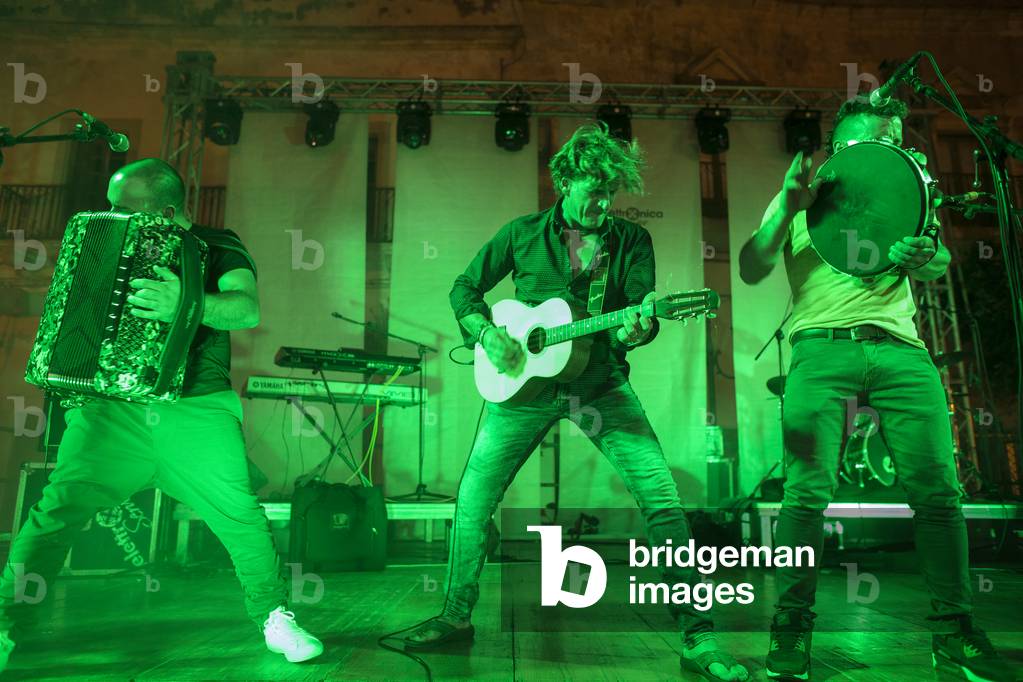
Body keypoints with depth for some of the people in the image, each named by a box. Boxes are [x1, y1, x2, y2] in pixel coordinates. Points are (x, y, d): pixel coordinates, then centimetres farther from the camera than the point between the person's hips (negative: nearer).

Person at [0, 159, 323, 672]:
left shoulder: (218, 246, 3)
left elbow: (247, 308, -16)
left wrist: (185, 304, -34)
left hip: (197, 413, -3)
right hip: (112, 408, 3)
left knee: (241, 515, -10)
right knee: (56, 510, -9)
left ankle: (273, 617, 10)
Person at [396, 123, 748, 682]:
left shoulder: (631, 240, 5)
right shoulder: (522, 233, 6)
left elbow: (642, 308, -5)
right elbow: (465, 288, 12)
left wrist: (636, 330, -29)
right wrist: (485, 333, -7)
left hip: (600, 383, 0)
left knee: (662, 497, -12)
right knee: (472, 499, 3)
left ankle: (697, 637, 0)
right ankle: (456, 615, 25)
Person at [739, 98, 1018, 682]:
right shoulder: (801, 199, 17)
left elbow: (937, 264, 10)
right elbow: (751, 271, 5)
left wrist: (925, 256, -15)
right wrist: (787, 211, -9)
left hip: (901, 347, 3)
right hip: (824, 348, -3)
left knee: (938, 490, -4)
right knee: (808, 490, -13)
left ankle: (953, 629, 12)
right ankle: (792, 626, -2)